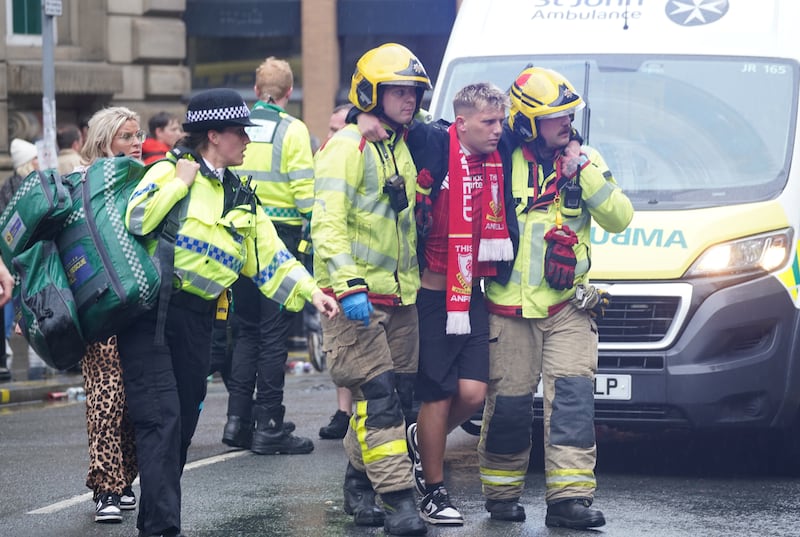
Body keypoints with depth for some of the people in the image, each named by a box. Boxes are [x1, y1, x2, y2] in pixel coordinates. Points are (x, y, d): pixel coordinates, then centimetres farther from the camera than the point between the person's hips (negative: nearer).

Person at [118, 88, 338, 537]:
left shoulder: (241, 200, 16)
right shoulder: (170, 170, -3)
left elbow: (273, 258, 12)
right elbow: (135, 221, -17)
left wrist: (311, 291, -1)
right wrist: (180, 181, -12)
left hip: (197, 319, 7)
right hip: (150, 311, -7)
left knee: (184, 426, 9)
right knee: (161, 419, -15)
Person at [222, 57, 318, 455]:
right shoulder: (292, 130, -7)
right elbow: (305, 190, -12)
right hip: (281, 237, -5)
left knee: (246, 328, 15)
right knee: (274, 333, 0)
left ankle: (237, 419, 12)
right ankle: (268, 426, 0)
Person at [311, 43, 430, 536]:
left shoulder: (404, 148, 16)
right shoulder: (348, 147, -10)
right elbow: (328, 222, -17)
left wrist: (414, 282, 24)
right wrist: (349, 285, -25)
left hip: (400, 295, 8)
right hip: (355, 296, -8)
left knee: (400, 394, 9)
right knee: (378, 397, -12)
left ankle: (360, 485, 22)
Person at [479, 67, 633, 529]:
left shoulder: (584, 160, 7)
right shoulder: (502, 163, -1)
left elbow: (619, 218, -3)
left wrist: (588, 175, -13)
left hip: (569, 307, 2)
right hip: (510, 308, -1)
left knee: (572, 397, -10)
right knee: (509, 402, 2)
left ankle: (570, 495, -12)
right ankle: (502, 492, 18)